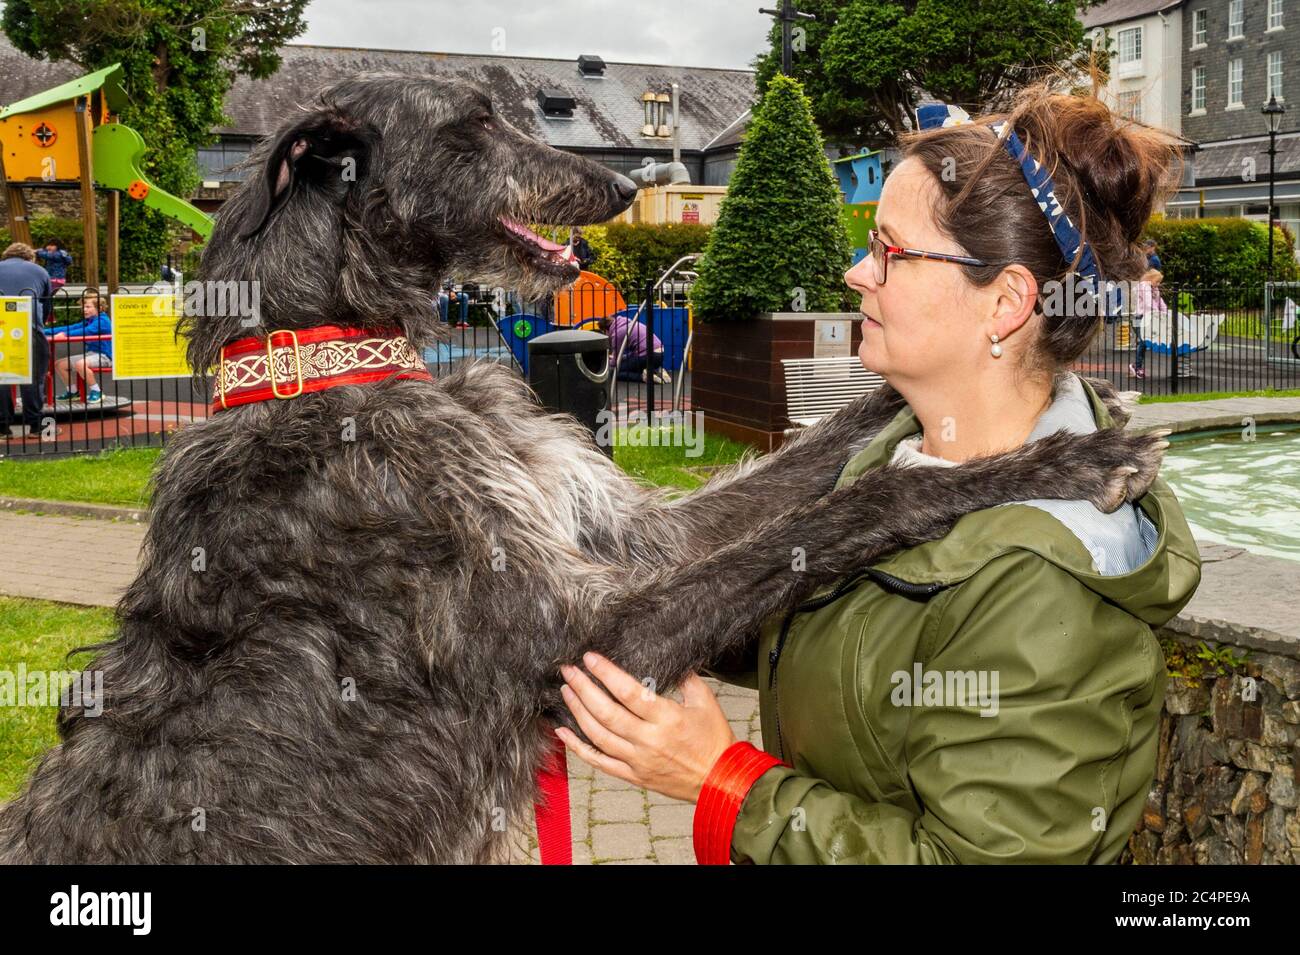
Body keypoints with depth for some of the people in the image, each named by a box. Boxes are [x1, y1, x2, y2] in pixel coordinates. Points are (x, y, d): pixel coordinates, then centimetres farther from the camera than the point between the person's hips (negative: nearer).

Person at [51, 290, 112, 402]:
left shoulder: (102, 320, -13)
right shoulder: (87, 321, 14)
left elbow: (86, 331, -29)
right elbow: (72, 328, 7)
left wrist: (65, 334, -38)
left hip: (103, 355, -9)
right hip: (90, 353, 9)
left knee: (80, 364, -37)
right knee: (59, 365, 5)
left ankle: (97, 392, -21)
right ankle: (72, 392, 21)